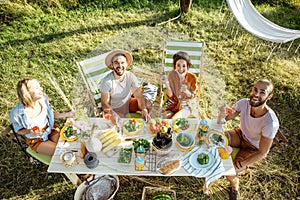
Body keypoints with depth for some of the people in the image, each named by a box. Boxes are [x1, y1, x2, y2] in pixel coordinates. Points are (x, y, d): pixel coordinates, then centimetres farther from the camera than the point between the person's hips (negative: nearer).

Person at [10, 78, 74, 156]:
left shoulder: (43, 100, -16)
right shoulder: (17, 112, -27)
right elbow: (18, 131, -9)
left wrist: (66, 114, -6)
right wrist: (29, 131, -30)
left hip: (51, 130, 4)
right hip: (36, 140, -4)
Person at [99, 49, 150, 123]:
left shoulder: (130, 76, -17)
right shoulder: (106, 82, -26)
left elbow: (139, 96, -18)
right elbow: (105, 103, -19)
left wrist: (144, 110, -36)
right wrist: (112, 113, -40)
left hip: (128, 103, 4)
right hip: (113, 109, -3)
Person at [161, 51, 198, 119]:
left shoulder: (192, 77, -14)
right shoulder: (172, 75, -11)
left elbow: (193, 96, -6)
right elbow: (170, 95, -10)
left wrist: (186, 91, -27)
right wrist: (166, 83, -27)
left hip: (187, 105, -1)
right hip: (173, 104, 2)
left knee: (173, 120, -24)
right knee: (167, 117, -22)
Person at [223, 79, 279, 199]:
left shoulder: (271, 122, -35)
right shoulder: (244, 103, -23)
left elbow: (263, 153, -24)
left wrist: (242, 164, -25)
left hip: (253, 148, -4)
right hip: (241, 134, 4)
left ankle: (235, 186, 20)